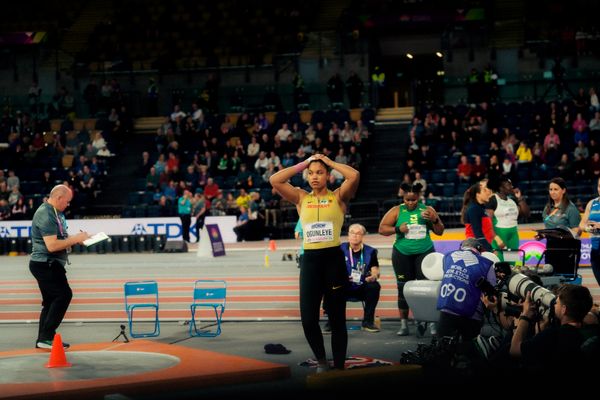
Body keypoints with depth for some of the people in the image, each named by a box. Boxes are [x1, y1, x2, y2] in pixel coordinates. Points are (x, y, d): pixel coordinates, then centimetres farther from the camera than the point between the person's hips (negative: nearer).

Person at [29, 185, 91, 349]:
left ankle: (43, 340, 17)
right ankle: (46, 337, -13)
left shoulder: (55, 213, 13)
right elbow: (52, 245, -26)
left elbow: (60, 238, 24)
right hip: (45, 264, -11)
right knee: (64, 295, -14)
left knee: (51, 301, 13)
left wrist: (77, 238, 8)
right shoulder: (46, 215, -19)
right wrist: (75, 239, -20)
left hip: (50, 264, 11)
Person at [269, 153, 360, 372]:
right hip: (310, 260, 2)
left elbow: (354, 176, -14)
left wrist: (329, 162, -2)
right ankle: (321, 360, 21)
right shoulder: (301, 198, 9)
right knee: (308, 319, -2)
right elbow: (274, 180, -1)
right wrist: (303, 164, 4)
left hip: (334, 259, -2)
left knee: (337, 319, 4)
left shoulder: (338, 196, 3)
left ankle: (339, 367, 14)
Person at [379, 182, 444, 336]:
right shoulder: (396, 211, 1)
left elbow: (439, 232, 9)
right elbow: (382, 229, -2)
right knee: (404, 288, 4)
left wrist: (435, 220, -11)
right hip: (402, 254, 0)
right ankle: (404, 324, 11)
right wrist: (397, 229, -17)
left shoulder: (427, 210, 4)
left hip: (425, 253, 0)